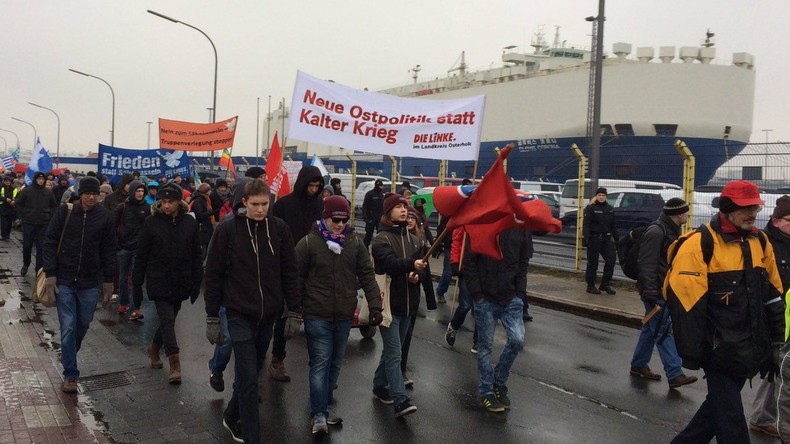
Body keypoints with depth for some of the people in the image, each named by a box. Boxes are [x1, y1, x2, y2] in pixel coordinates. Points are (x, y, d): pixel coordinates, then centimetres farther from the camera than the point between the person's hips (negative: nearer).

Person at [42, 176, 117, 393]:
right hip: (64, 280, -2)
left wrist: (108, 280, 4)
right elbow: (50, 242, -3)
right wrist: (50, 274, -9)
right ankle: (70, 374, 8)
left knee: (84, 324, 13)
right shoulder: (65, 211, -7)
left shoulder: (105, 216, -3)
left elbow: (109, 251, 4)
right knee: (68, 327, -2)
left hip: (90, 282, 2)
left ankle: (69, 354, 41)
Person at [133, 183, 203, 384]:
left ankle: (154, 347, 41)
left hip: (180, 282, 3)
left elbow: (196, 256, 4)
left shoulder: (190, 223, -1)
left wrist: (196, 283, 2)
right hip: (159, 282, -3)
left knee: (169, 319, 15)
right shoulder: (151, 222, -5)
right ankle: (174, 364, -7)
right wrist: (137, 285, -2)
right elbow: (141, 256, -2)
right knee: (167, 319, -8)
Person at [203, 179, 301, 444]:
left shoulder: (279, 229, -1)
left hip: (268, 314, 4)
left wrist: (294, 310, 1)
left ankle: (232, 417, 40)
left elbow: (290, 272, 4)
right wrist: (212, 317, -3)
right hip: (239, 314, -3)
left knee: (252, 371, 17)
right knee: (249, 377, -5)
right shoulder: (227, 229, -8)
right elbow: (213, 275, -3)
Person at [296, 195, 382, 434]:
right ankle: (318, 413, 6)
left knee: (335, 362, 13)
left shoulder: (355, 243, 3)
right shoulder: (309, 243, -7)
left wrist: (375, 305, -3)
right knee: (320, 362, -3)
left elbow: (367, 275, 4)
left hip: (345, 315, 4)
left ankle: (324, 405, 29)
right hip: (317, 315, -4)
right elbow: (297, 277, -3)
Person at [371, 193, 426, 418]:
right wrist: (411, 264, -45)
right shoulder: (381, 239, -10)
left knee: (391, 350, 18)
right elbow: (390, 263, -27)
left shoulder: (412, 239, 11)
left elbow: (421, 266, 13)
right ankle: (400, 401, -12)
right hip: (388, 303, -7)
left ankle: (380, 386, 34)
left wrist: (417, 274, -10)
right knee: (394, 353, -10)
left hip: (407, 304, 7)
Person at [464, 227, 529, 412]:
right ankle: (486, 392, 21)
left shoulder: (519, 227, 2)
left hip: (512, 298, 3)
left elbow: (523, 261, 8)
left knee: (517, 339, -6)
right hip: (486, 299, -3)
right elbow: (468, 262, -9)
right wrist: (476, 294, -12)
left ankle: (499, 382, 17)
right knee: (485, 346, 6)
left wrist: (520, 291, -1)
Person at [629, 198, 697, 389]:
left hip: (665, 290, 10)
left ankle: (638, 365, 27)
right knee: (664, 332, -7)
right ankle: (675, 375, -4)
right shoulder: (656, 232, -19)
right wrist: (651, 293, -25)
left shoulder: (671, 230, 14)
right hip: (656, 292, -10)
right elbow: (647, 265, -23)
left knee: (651, 329, 16)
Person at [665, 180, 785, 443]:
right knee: (730, 418, 1)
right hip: (720, 350, -7)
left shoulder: (760, 242, 8)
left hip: (749, 350, 7)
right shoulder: (700, 244, -16)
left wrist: (774, 343, 15)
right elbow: (684, 303, -18)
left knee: (721, 405, 18)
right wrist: (691, 353, -16)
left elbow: (772, 296, 16)